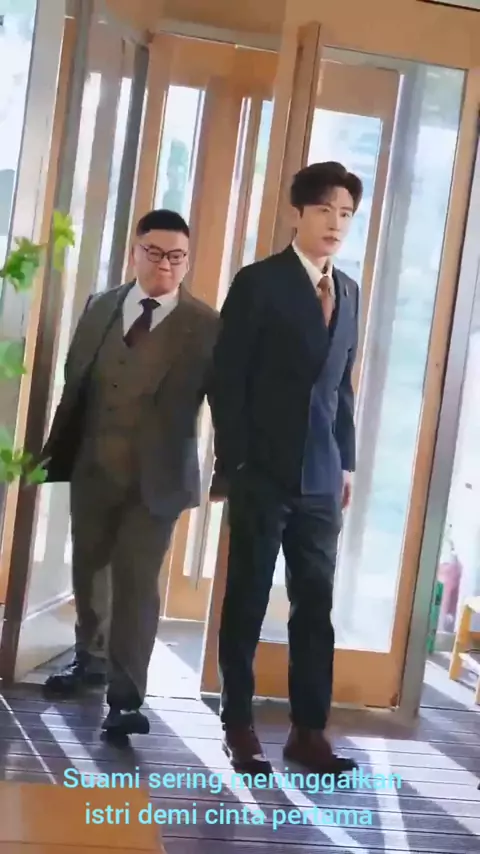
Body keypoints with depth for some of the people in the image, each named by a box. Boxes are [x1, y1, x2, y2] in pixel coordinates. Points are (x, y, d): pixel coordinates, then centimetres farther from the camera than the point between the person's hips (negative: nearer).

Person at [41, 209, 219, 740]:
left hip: (155, 478, -5)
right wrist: (56, 452, 7)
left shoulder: (206, 327, -7)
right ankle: (90, 657, 42)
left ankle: (126, 697, 6)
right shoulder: (100, 307, 8)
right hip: (92, 470, 5)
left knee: (137, 582, -3)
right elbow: (74, 387, 8)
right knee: (88, 569, 19)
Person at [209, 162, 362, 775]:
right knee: (248, 601, 4)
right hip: (264, 472, -5)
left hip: (321, 476, 5)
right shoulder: (259, 282, -3)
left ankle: (309, 730, 15)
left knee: (316, 603, 7)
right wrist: (232, 463, -11)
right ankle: (239, 726, 15)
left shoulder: (348, 291, 13)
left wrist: (347, 461, 10)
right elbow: (226, 379, -6)